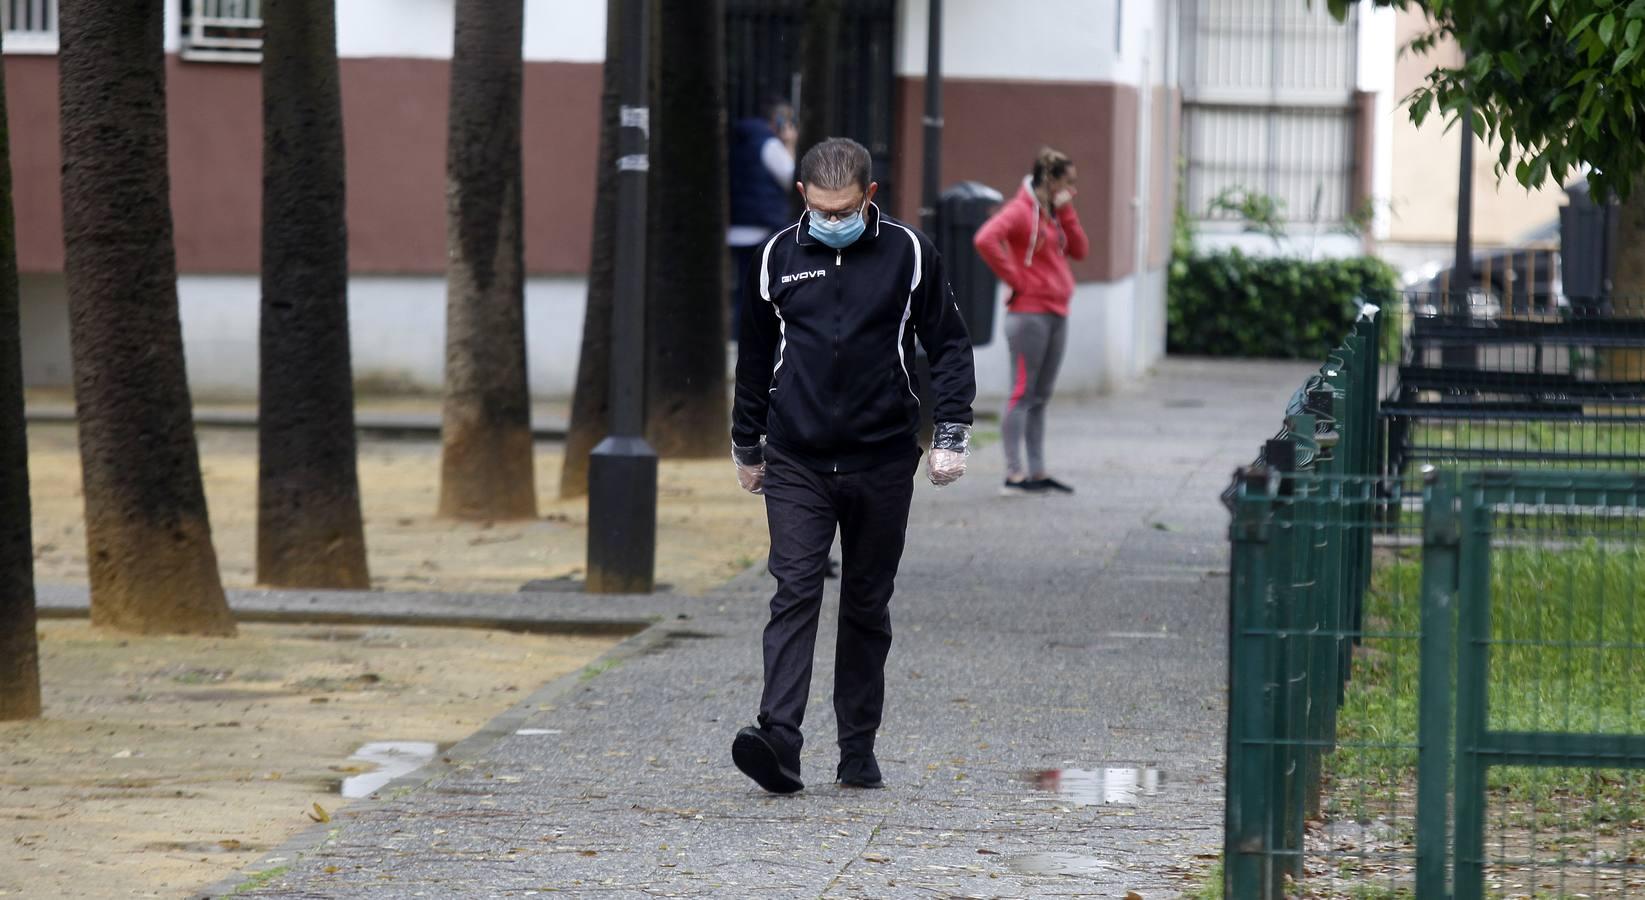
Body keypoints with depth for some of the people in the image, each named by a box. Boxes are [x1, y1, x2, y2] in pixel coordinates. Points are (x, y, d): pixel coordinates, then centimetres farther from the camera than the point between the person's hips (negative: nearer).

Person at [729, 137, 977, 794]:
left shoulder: (907, 252, 1)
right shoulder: (777, 258, 5)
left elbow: (949, 345, 7)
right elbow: (754, 358, 17)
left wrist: (950, 432, -2)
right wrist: (747, 446, 22)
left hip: (882, 463, 0)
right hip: (797, 464, 0)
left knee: (868, 608, 7)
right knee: (794, 594, -12)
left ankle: (858, 752, 14)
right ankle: (779, 739, -23)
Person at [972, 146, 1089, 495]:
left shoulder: (1053, 214, 16)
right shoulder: (1021, 210, -11)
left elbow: (1079, 250, 12)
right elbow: (986, 240, -25)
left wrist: (1066, 213, 2)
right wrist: (1015, 279, -18)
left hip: (1055, 315, 9)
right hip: (1029, 314, -9)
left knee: (1040, 397, 12)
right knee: (1023, 393, -7)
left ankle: (1037, 472, 16)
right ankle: (1015, 473, -6)